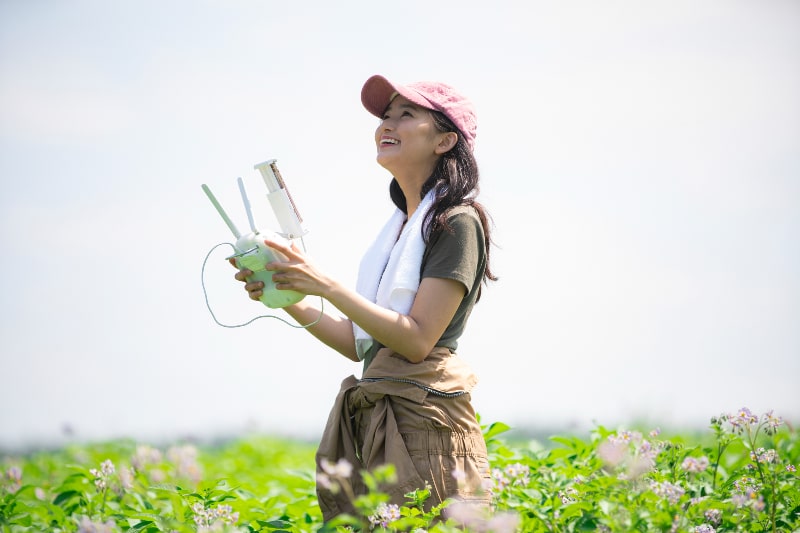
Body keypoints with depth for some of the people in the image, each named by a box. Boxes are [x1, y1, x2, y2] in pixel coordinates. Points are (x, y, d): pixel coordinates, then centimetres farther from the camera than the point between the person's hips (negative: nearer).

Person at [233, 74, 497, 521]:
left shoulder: (457, 222, -7)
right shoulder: (398, 227, 19)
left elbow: (417, 341, -14)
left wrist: (327, 286, -17)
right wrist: (287, 297, 7)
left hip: (423, 419, -7)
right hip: (372, 422, 8)